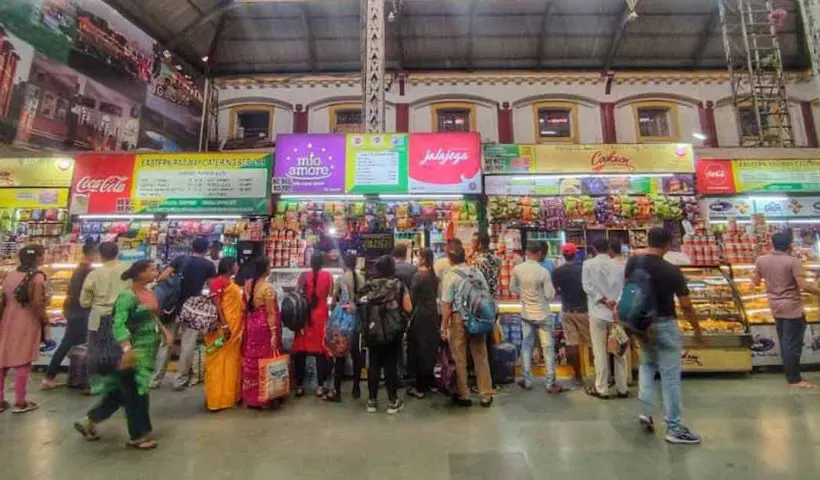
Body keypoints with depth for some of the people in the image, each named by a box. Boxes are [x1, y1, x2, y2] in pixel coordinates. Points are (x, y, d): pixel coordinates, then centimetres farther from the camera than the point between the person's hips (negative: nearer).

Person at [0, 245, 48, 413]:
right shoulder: (37, 277, -14)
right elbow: (38, 305, -15)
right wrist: (46, 321, -3)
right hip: (27, 324, -6)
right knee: (22, 363, 3)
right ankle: (20, 403, 12)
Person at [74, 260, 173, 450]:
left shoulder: (150, 293, 7)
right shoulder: (127, 296, -19)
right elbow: (119, 324, -25)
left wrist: (165, 331, 10)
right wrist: (127, 348, -34)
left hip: (149, 349, 8)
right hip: (135, 350, -8)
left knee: (123, 390, 19)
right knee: (136, 392, 5)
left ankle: (89, 422, 37)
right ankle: (138, 436, 20)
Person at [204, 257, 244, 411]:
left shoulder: (232, 283, 16)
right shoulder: (218, 281, -10)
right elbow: (216, 304, -16)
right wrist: (224, 325, -22)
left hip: (236, 327, 9)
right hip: (225, 327, -9)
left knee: (233, 361, 14)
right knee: (220, 362, -1)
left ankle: (231, 395, 23)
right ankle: (217, 399, 8)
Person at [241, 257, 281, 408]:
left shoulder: (247, 285, 4)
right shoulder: (267, 287, -17)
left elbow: (245, 308, 10)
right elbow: (270, 313, -18)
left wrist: (247, 326, 19)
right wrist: (274, 334, -15)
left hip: (250, 326, 7)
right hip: (263, 327, -7)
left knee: (250, 361, 15)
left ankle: (249, 396, 28)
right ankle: (261, 398, 14)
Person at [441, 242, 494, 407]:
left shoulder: (450, 276, -13)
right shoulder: (478, 273, 0)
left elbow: (447, 306, -14)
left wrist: (443, 327, -6)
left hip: (459, 320, -4)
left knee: (460, 360, 11)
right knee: (481, 357, 14)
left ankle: (463, 396, 24)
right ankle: (486, 396, 24)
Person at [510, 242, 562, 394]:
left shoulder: (517, 269, -8)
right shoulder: (543, 271, -19)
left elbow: (513, 289, 4)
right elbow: (550, 295, -14)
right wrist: (553, 288, 6)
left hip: (526, 314, 4)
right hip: (543, 315, -3)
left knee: (526, 347, 15)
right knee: (548, 349, 8)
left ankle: (527, 381, 23)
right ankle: (550, 384, 16)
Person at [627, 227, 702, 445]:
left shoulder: (632, 262, -5)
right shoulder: (672, 271, -16)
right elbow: (686, 306, -10)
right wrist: (698, 330, 5)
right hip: (664, 325, -4)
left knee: (647, 364, 23)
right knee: (670, 375, 5)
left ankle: (646, 411, 18)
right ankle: (674, 428, 14)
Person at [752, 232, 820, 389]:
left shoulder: (761, 260, 2)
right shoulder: (793, 261, -14)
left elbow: (756, 282, 10)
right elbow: (803, 286, -20)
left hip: (775, 307, 6)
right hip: (792, 308, -6)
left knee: (784, 343, 16)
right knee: (793, 344, 1)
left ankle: (791, 376, 25)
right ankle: (794, 380, 8)